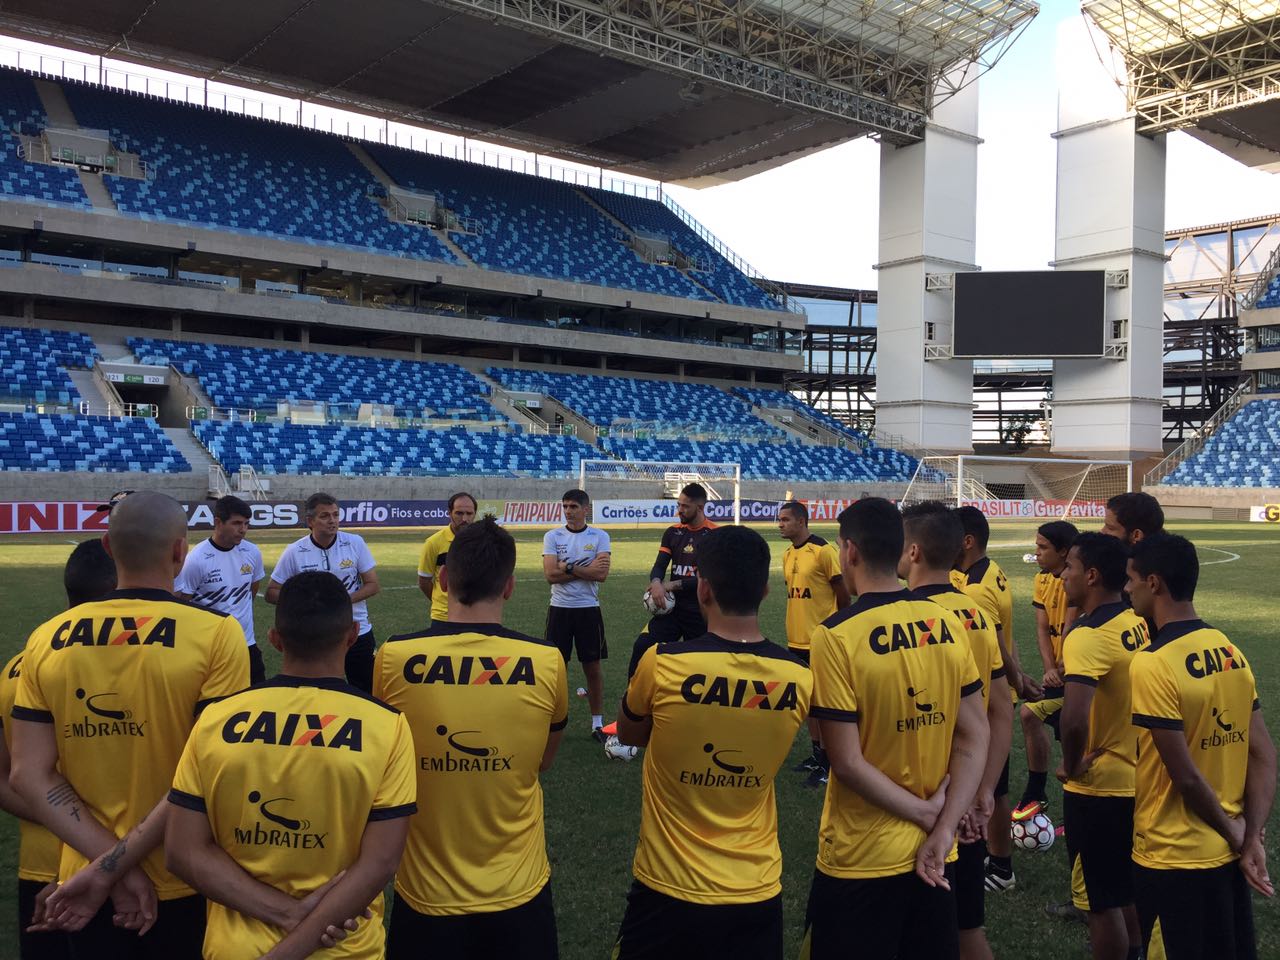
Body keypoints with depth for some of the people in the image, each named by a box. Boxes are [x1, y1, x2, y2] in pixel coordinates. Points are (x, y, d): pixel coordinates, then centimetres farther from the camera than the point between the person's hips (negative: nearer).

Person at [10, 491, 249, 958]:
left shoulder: (47, 639, -3)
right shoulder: (216, 633, -16)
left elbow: (29, 775, -4)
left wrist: (105, 860, -9)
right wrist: (114, 864, -13)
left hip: (83, 886, 3)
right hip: (186, 888, -3)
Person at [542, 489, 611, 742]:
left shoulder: (600, 536, -1)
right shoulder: (552, 536, 0)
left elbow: (601, 574, -14)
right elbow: (551, 574, -13)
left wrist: (568, 568, -14)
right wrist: (586, 569, -13)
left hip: (588, 608, 0)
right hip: (560, 609, 0)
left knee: (593, 667, 6)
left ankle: (597, 723, 18)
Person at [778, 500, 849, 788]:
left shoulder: (823, 551, -14)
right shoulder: (787, 554, 10)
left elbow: (843, 594, -10)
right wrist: (795, 629, 16)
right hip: (797, 640, 8)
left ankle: (827, 763, 7)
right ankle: (816, 753, 27)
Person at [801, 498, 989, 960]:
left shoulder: (835, 636, -19)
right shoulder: (948, 624, -3)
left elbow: (848, 763, -18)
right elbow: (975, 738, -2)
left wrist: (926, 813, -8)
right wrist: (942, 830, -6)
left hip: (861, 860, -5)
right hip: (935, 853, 5)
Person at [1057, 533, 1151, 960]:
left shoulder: (1088, 636, -25)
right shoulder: (1139, 625, 1)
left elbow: (1073, 720, -37)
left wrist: (1071, 766, -19)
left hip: (1097, 786, -9)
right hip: (1136, 777, 9)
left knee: (1101, 899, 7)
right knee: (1127, 886, 27)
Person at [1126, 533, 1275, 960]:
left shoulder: (1153, 665, -23)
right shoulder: (1231, 651, 1)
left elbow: (1186, 776, -21)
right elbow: (1264, 755, 2)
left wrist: (1234, 834, -6)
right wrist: (1251, 838, -2)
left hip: (1174, 859, -7)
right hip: (1229, 853, 7)